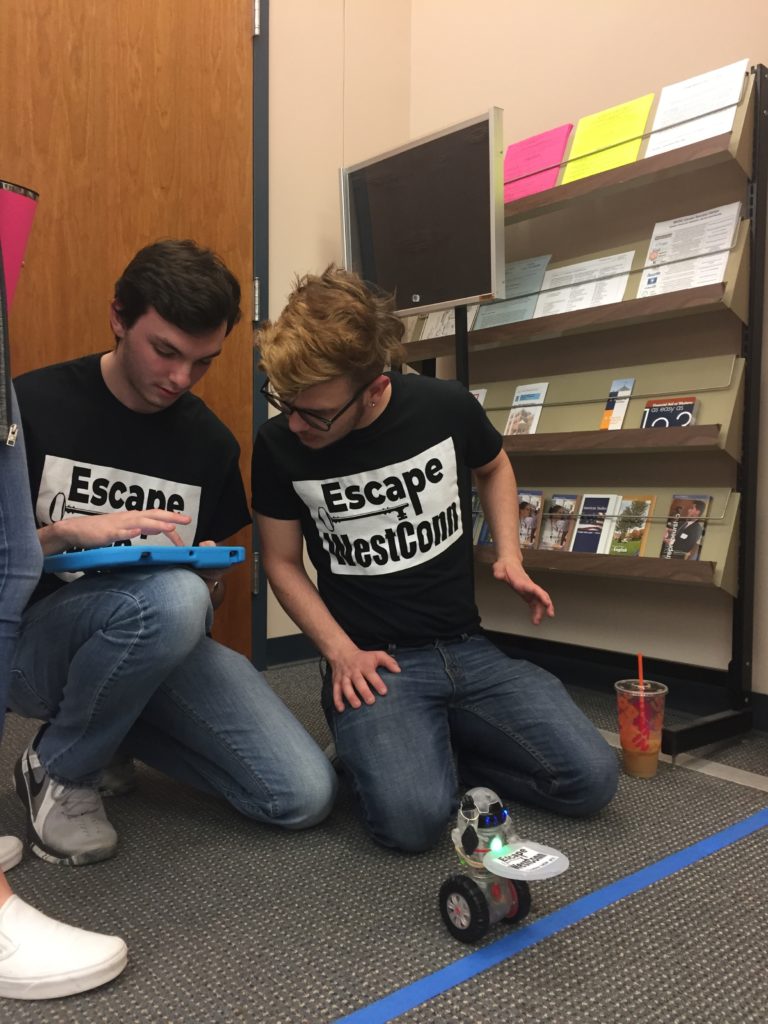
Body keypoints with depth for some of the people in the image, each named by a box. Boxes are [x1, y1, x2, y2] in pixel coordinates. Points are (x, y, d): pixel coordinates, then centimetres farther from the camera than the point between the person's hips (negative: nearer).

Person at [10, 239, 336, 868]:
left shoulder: (211, 442, 4)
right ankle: (59, 771, -7)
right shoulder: (34, 406, -7)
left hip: (165, 647, 5)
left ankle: (112, 731, 12)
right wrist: (70, 532, -24)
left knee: (305, 797, -11)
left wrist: (211, 581, -10)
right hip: (35, 646, -4)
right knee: (171, 596, -38)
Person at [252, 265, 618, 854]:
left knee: (592, 779, -13)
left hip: (468, 649, 3)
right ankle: (375, 744, 5)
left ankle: (435, 748, 8)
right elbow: (282, 562, 3)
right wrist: (342, 652, -10)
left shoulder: (447, 407, -7)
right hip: (373, 661, -2)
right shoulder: (278, 445, -8)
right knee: (413, 819, -28)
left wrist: (509, 555, 1)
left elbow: (493, 468, 16)